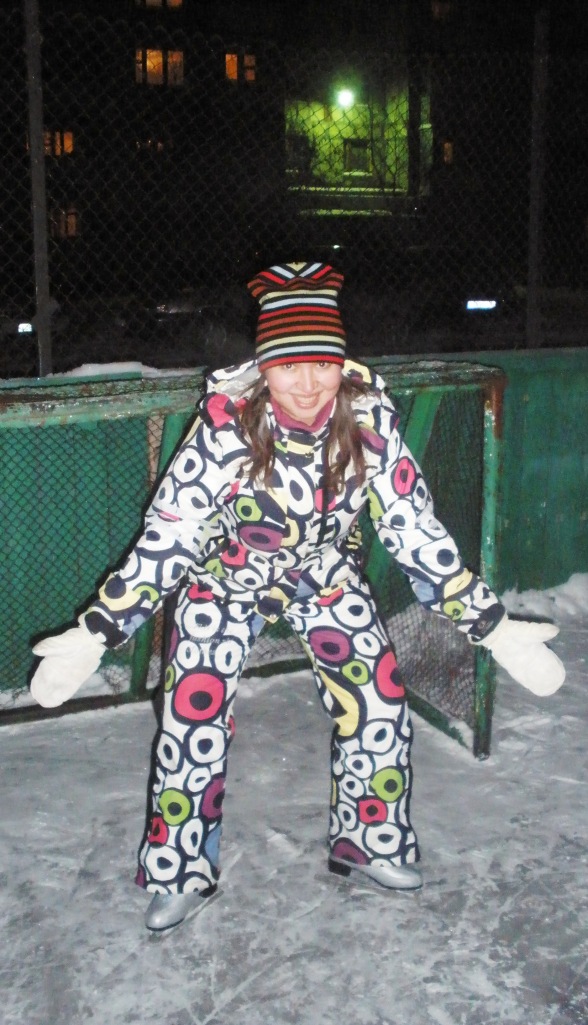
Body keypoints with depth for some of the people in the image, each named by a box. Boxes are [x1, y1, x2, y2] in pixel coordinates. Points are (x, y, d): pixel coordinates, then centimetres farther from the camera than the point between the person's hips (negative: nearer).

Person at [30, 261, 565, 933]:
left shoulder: (369, 416, -23)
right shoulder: (226, 422, -30)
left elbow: (415, 530, -16)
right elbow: (167, 534, -24)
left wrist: (493, 626, -16)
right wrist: (95, 635, -26)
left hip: (326, 577, 2)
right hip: (227, 578, -2)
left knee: (380, 708, -2)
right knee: (193, 722, -6)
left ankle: (369, 841, 25)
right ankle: (183, 874, 19)